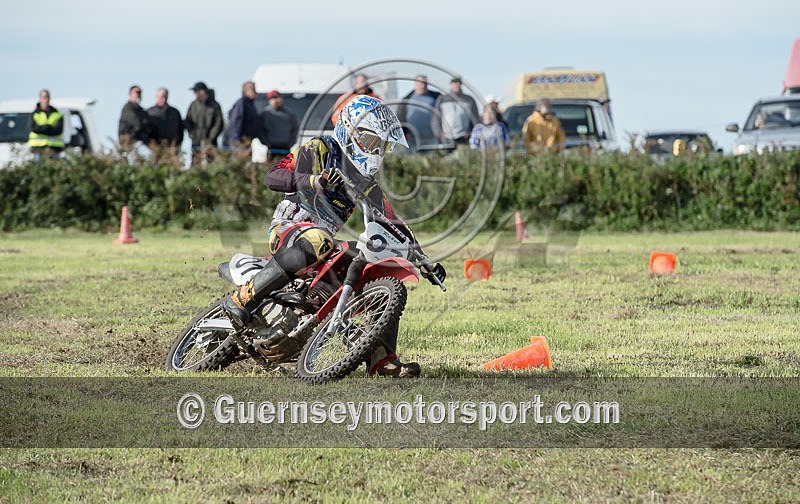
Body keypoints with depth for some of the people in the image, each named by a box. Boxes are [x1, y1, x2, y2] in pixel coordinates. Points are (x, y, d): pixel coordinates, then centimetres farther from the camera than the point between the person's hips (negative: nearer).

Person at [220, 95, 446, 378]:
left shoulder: (367, 185, 17)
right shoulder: (318, 150, -1)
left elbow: (392, 226, 18)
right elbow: (273, 176, -14)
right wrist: (315, 180, -30)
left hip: (327, 243, 7)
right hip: (288, 227, -7)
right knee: (314, 243, -43)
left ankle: (383, 360, -9)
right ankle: (242, 299, -35)